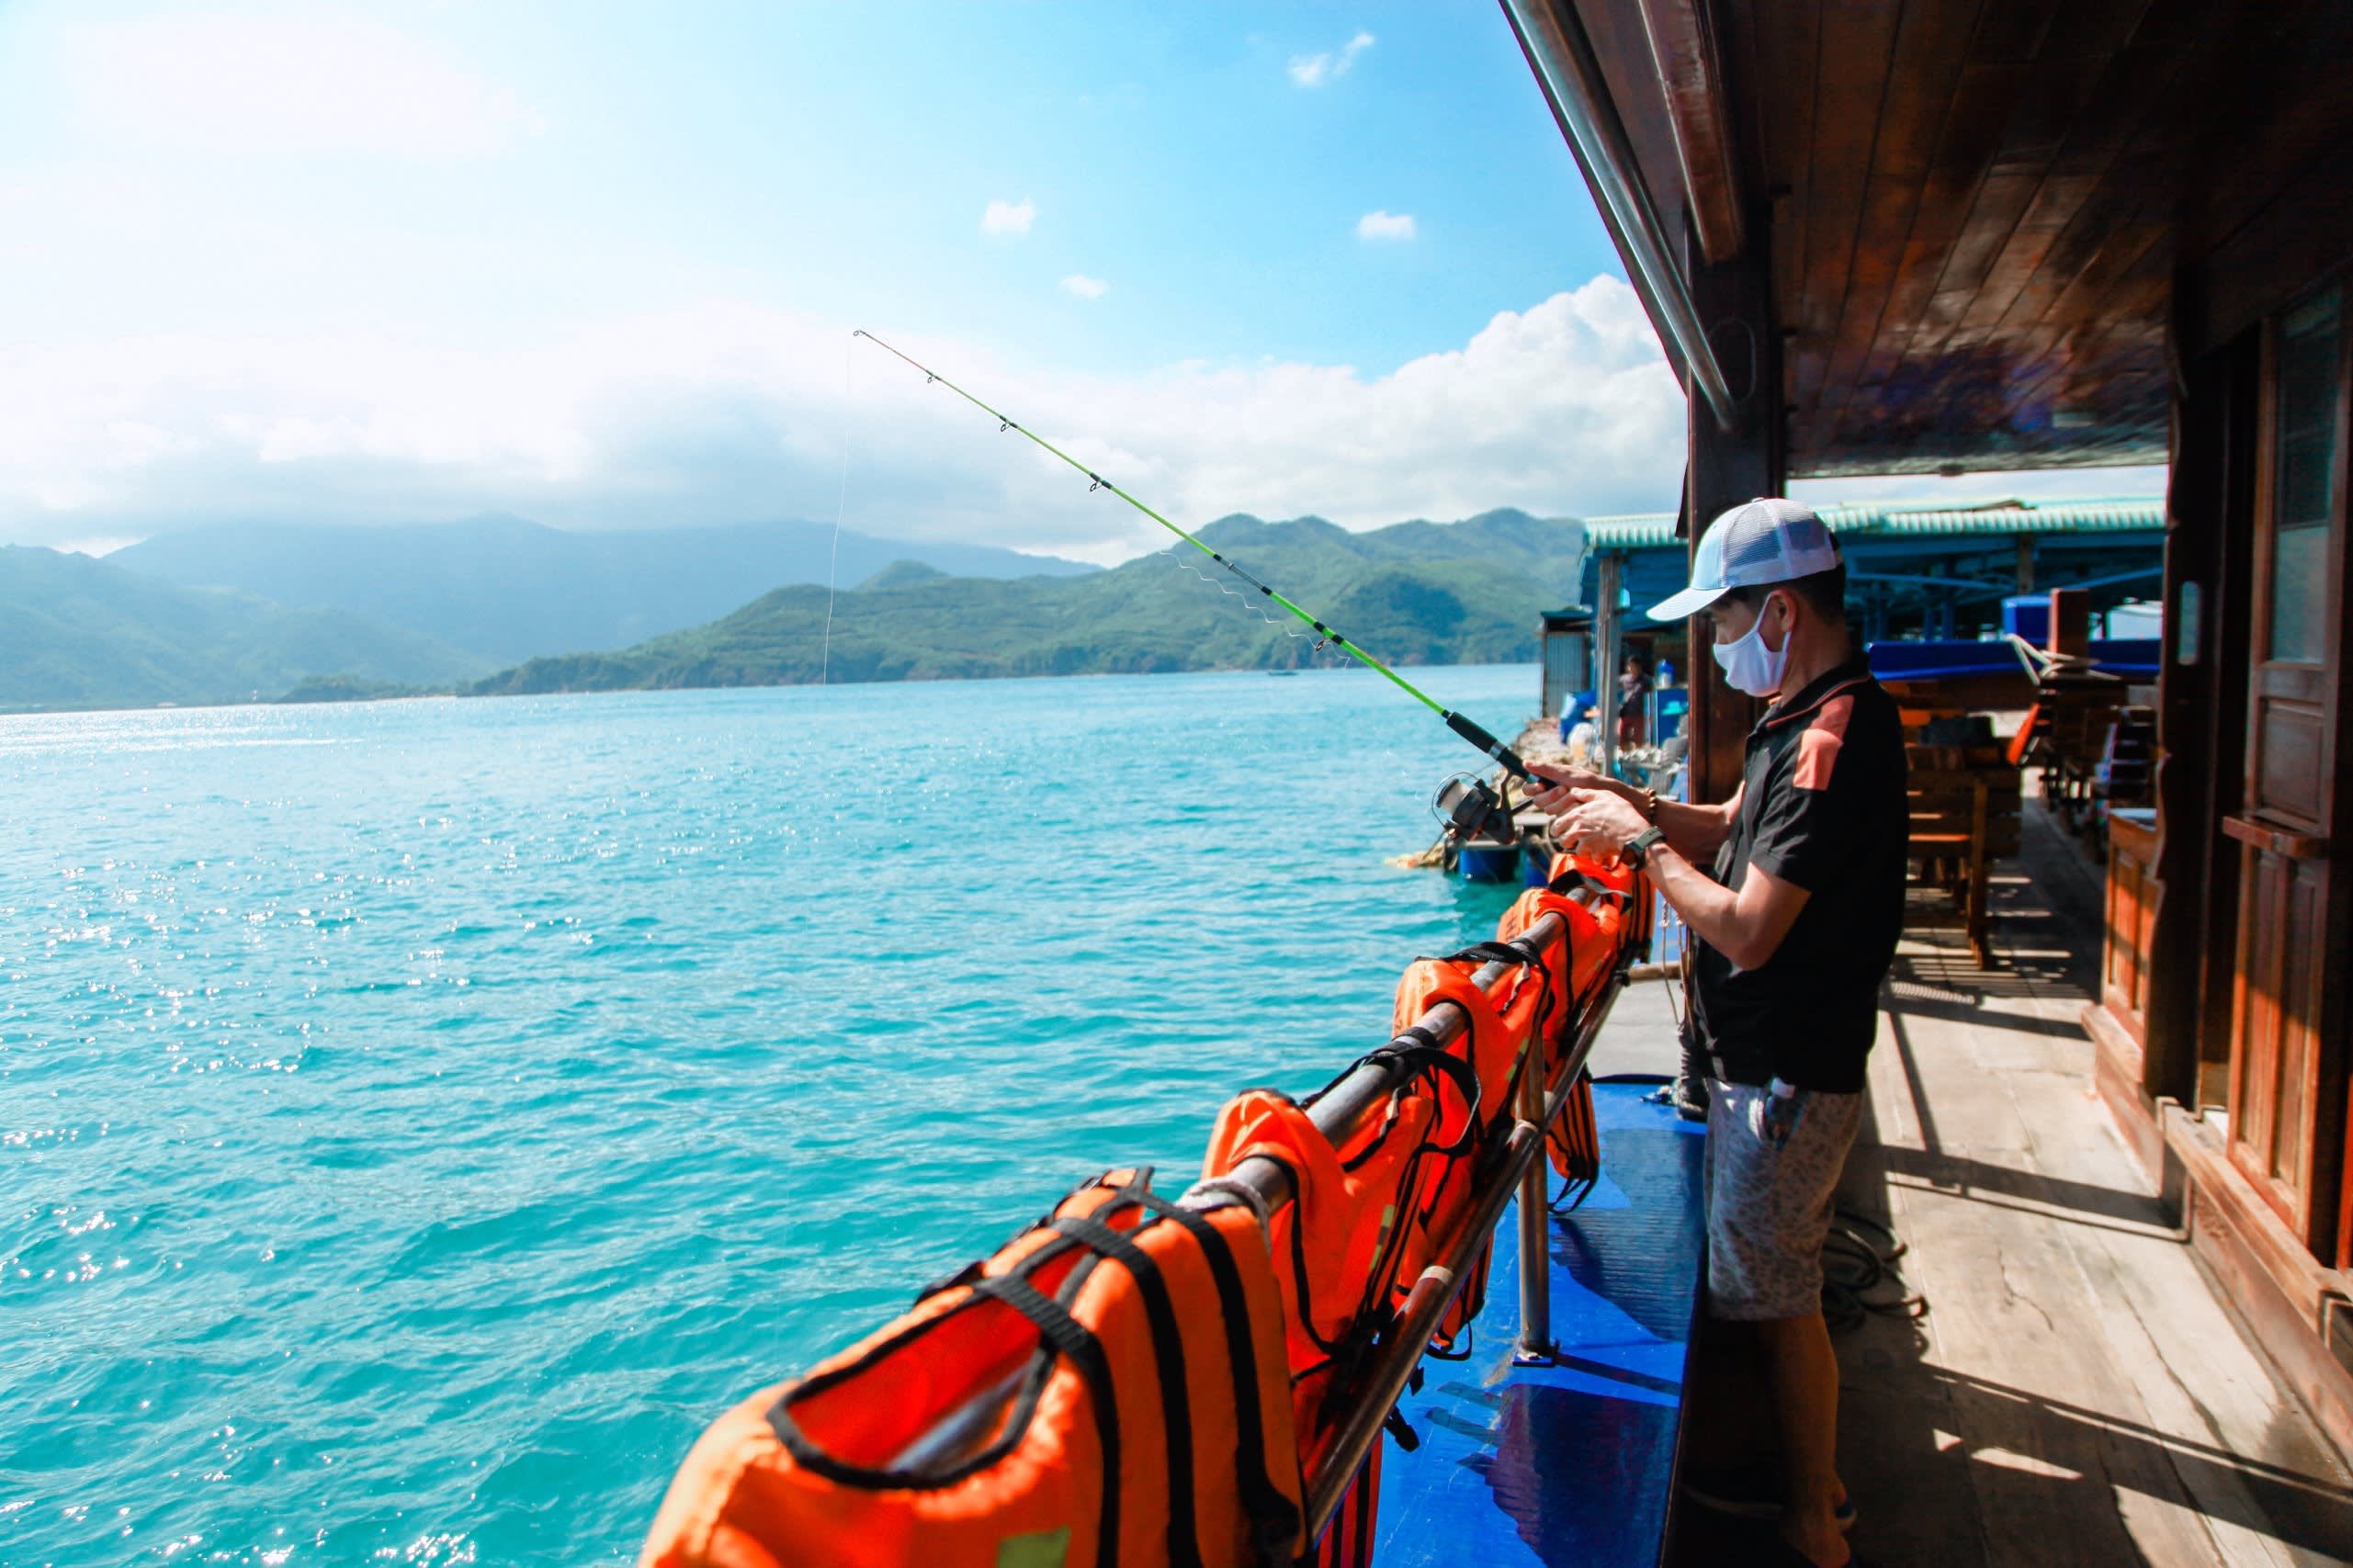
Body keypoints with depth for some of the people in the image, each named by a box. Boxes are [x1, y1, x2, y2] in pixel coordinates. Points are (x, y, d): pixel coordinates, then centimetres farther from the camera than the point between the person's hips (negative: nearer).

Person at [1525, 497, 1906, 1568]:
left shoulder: (1836, 736, -25)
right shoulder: (1815, 719, 8)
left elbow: (1745, 930, -28)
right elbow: (1735, 831, 19)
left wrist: (1641, 841, -16)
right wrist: (1629, 803, 4)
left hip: (1787, 1075, -10)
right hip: (1768, 1064, 10)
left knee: (1776, 1298, 5)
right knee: (1777, 1284, 22)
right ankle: (1811, 1479, 40)